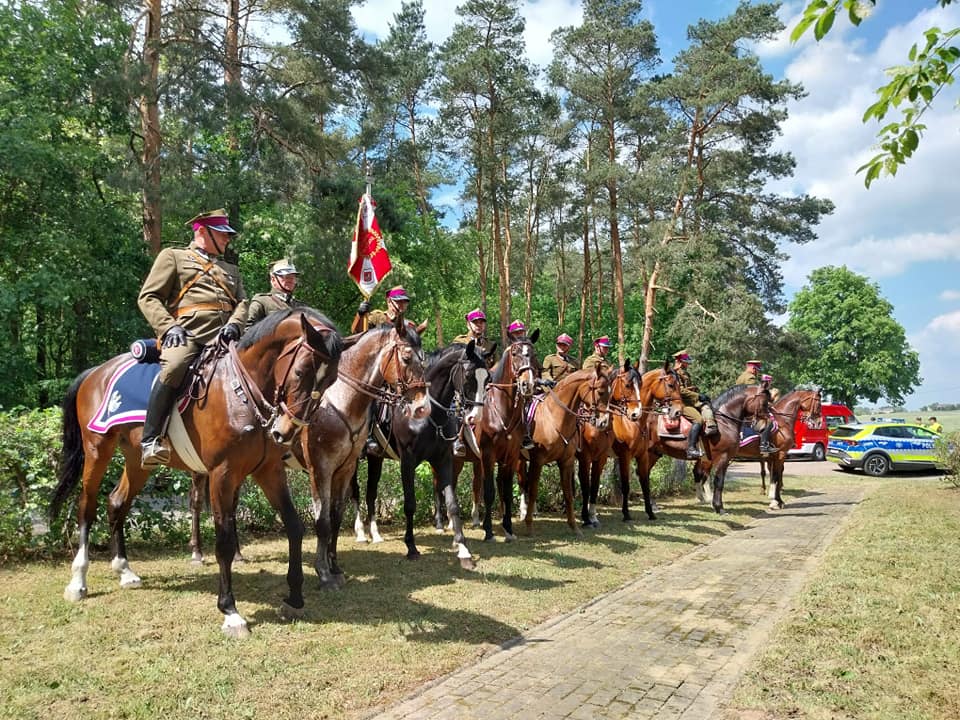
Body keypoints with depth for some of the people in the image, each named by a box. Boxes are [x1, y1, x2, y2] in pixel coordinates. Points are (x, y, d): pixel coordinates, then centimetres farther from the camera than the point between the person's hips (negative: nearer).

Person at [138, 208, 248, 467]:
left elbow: (242, 302, 19)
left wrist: (234, 324, -5)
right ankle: (150, 440, -28)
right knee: (174, 367, -35)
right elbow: (148, 297, 9)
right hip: (186, 332, -4)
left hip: (223, 336, 5)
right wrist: (168, 327, -9)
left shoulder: (231, 269, 32)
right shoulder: (172, 256, 19)